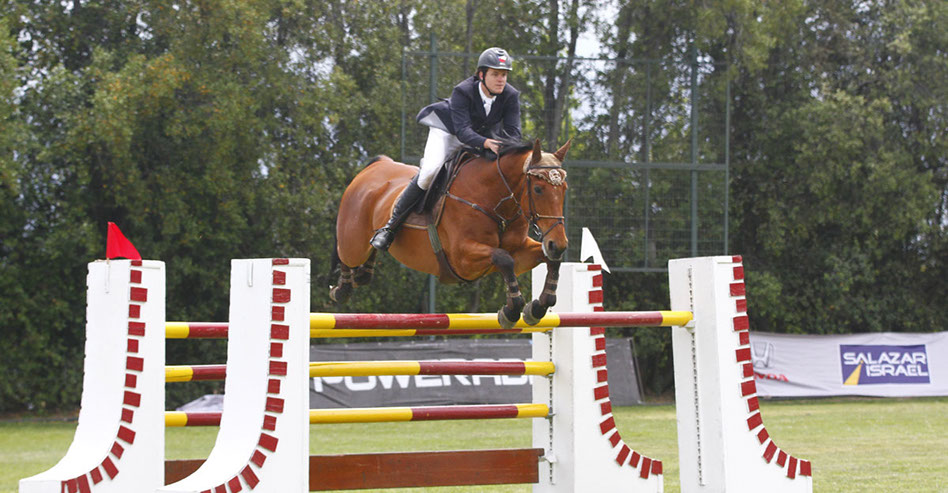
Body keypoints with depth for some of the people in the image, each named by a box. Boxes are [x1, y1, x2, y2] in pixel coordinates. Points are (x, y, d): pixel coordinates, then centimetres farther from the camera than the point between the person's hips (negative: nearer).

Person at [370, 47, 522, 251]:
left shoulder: (511, 96, -21)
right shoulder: (462, 92, -31)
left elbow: (513, 131, -24)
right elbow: (462, 130, -40)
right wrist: (486, 143, -59)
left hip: (484, 136, 6)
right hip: (448, 131, -6)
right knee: (430, 170, -25)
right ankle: (391, 225, -18)